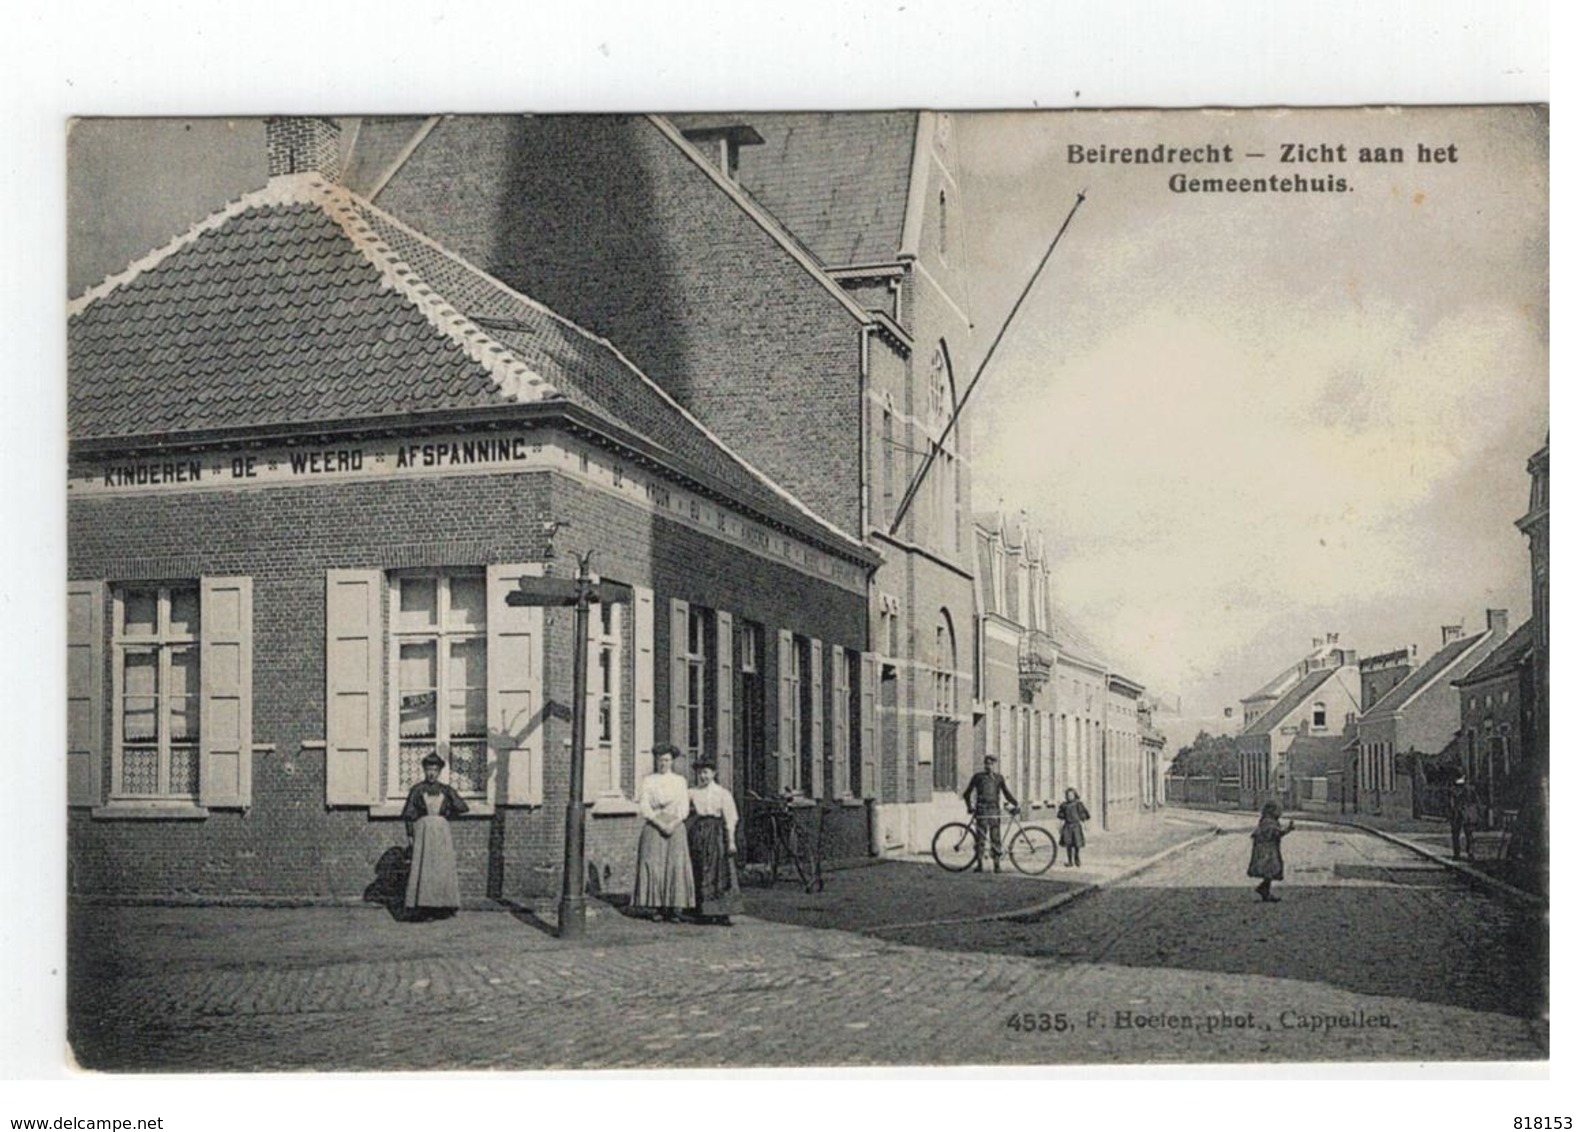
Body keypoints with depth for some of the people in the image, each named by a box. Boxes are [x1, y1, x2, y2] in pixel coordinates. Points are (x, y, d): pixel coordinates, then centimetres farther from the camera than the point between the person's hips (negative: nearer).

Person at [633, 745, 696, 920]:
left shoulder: (680, 781, 12)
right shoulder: (648, 781, 8)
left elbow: (683, 807, 5)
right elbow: (644, 808, -1)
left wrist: (673, 825, -12)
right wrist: (660, 824, -13)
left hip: (676, 828, 1)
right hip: (653, 827, -1)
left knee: (676, 865, -6)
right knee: (653, 865, -7)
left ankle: (673, 906, -5)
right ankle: (653, 906, -6)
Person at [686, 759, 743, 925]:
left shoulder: (723, 793, 2)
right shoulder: (692, 793, 8)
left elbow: (730, 819, -1)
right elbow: (687, 816, 9)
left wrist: (731, 841, -8)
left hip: (716, 833, -2)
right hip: (697, 834, 2)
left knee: (720, 873, -3)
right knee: (700, 873, 2)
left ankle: (722, 914, -2)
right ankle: (705, 913, 8)